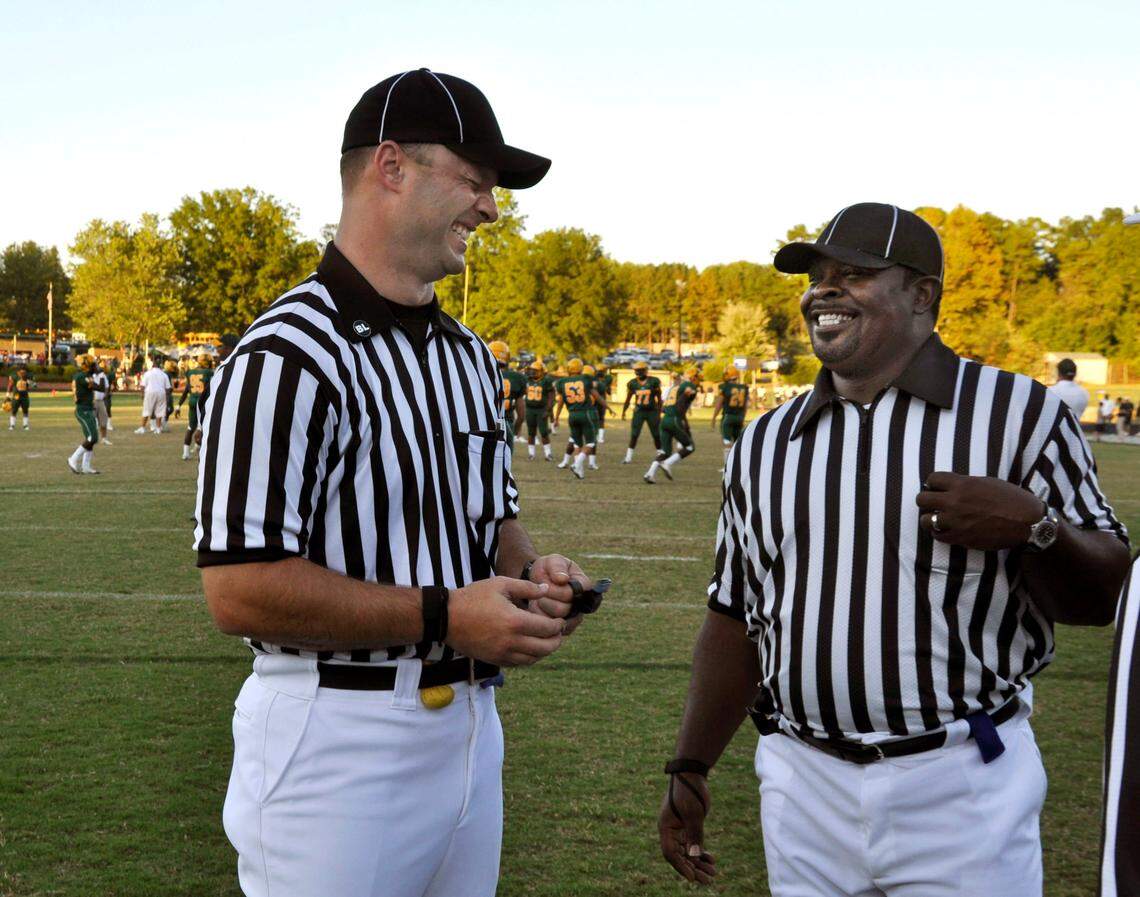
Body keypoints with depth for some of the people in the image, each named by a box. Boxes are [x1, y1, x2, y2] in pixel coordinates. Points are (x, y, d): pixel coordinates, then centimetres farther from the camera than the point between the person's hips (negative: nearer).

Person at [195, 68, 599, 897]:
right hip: (337, 743, -8)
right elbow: (240, 590, -21)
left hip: (470, 726, 8)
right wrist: (445, 616, -20)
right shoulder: (289, 356, -16)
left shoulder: (469, 355, 13)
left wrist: (528, 574, 1)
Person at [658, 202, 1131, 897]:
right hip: (803, 789, 4)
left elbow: (1102, 599, -3)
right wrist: (689, 770, 11)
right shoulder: (765, 444, 9)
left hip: (965, 787, -3)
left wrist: (1034, 526, -22)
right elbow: (737, 619, 14)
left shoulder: (1020, 413, -3)